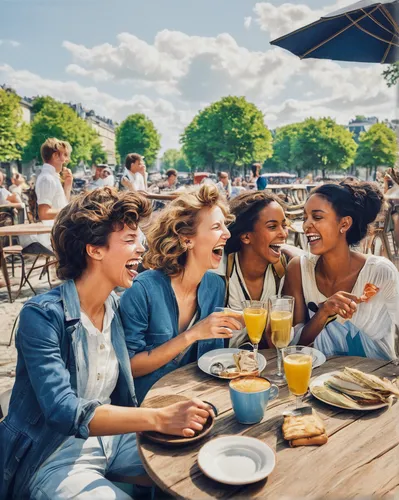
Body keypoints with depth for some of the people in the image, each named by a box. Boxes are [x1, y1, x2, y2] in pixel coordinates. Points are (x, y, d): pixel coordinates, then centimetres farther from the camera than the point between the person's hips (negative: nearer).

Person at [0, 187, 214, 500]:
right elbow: (63, 410, -30)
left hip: (111, 436, 6)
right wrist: (159, 418, -38)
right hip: (54, 455, -5)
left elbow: (122, 389, 4)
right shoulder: (43, 315, -22)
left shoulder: (117, 306, -2)